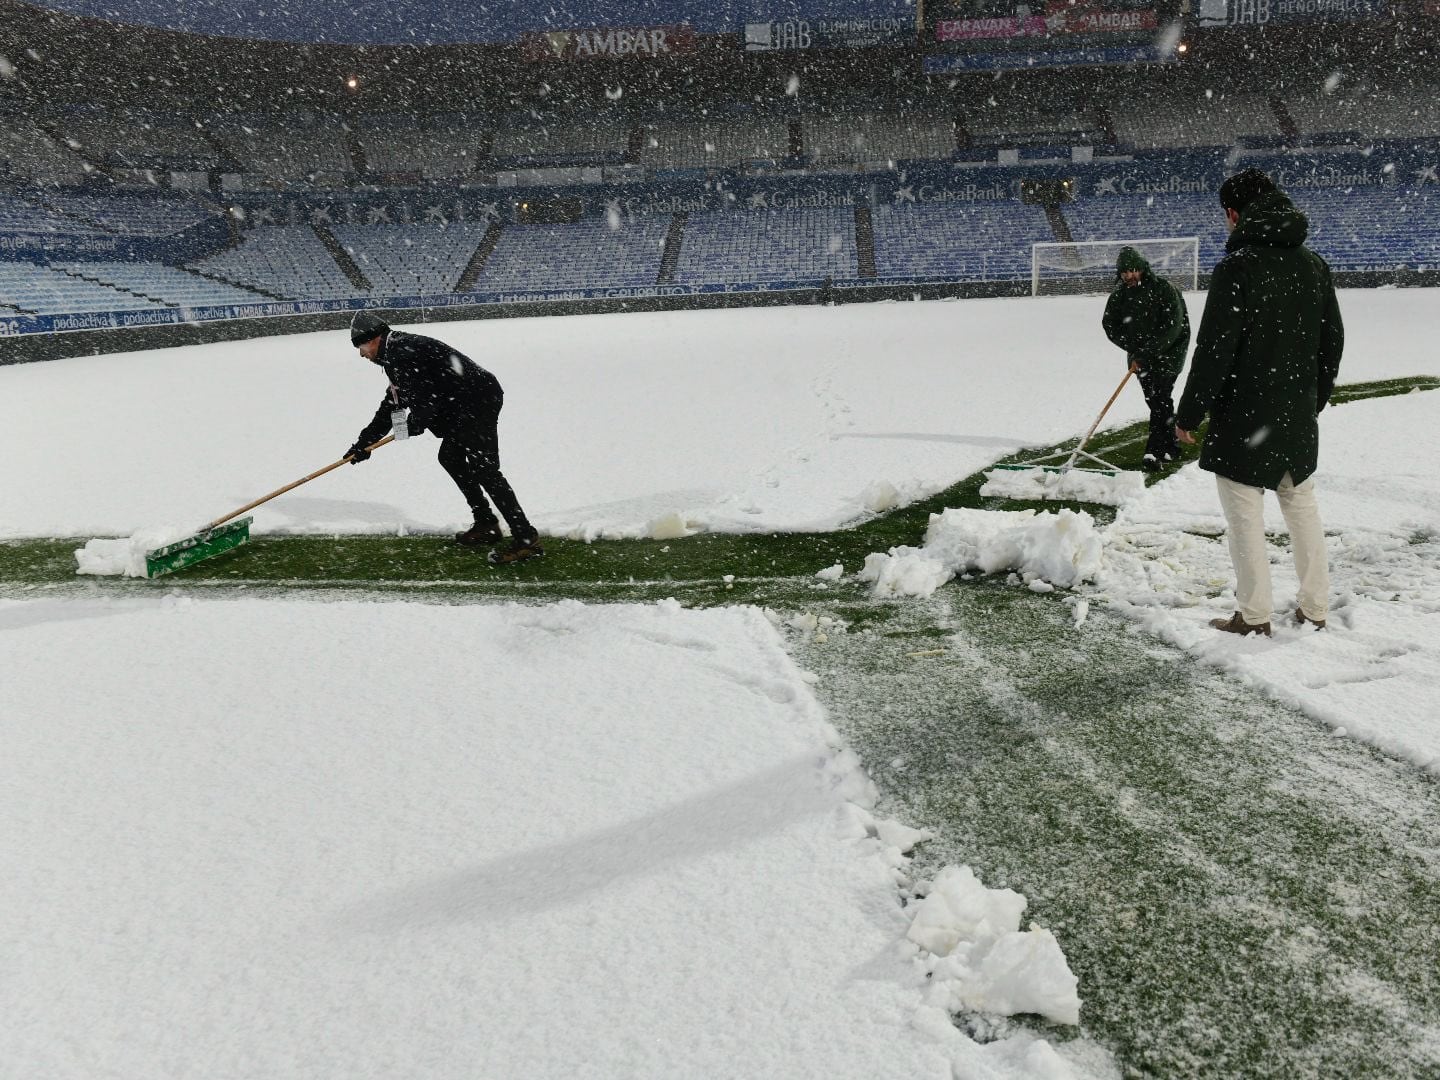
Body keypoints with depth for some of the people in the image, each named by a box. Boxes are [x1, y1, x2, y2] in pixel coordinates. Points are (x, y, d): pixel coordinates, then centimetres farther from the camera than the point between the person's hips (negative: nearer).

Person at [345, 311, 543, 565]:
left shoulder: (401, 352, -13)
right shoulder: (396, 353, 22)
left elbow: (424, 399, -18)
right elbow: (391, 403, 27)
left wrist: (415, 423, 4)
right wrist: (366, 441, 27)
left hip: (479, 399, -11)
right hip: (465, 405, 11)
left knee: (483, 468, -15)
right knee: (450, 458, 20)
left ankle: (526, 538, -17)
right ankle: (486, 525, 25)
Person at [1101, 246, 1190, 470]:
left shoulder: (1164, 290, -16)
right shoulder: (1119, 296, -1)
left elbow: (1172, 328, -21)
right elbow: (1110, 326, -3)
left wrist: (1147, 352, -24)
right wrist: (1135, 350, -14)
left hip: (1168, 353, -5)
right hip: (1140, 356, 5)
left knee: (1160, 399, -13)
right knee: (1155, 401, 8)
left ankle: (1154, 451, -14)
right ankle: (1170, 449, 19)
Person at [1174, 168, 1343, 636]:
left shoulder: (1236, 268, -15)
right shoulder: (1314, 265, 8)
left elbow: (1214, 350, -18)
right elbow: (1333, 341, 15)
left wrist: (1189, 413, -9)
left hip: (1243, 417, -7)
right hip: (1299, 417, 7)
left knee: (1245, 514, 1)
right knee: (1302, 505, 16)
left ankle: (1254, 617, 6)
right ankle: (1315, 608, 24)